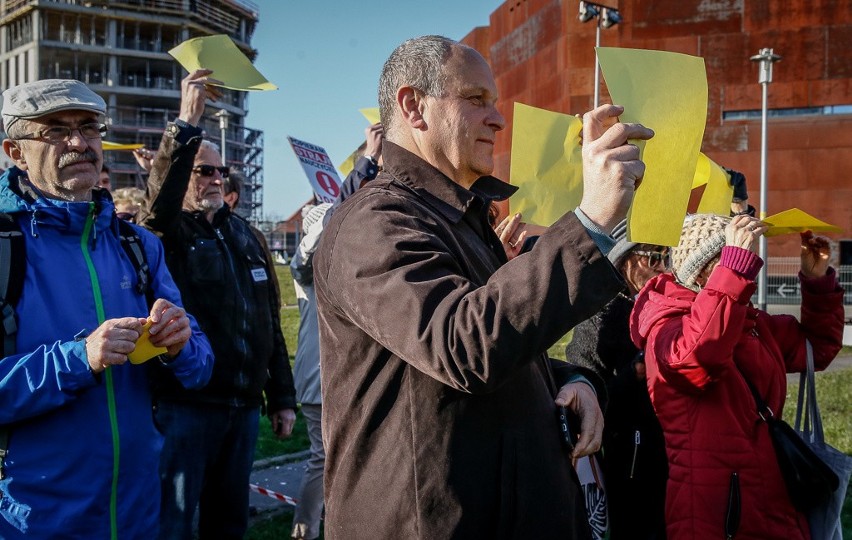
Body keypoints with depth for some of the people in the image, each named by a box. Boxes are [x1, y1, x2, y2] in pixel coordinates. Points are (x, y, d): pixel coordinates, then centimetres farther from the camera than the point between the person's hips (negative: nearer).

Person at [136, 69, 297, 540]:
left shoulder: (246, 236, 13)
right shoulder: (164, 232, -2)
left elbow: (270, 323, 15)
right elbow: (160, 195, -29)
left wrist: (282, 397, 14)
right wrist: (187, 123, -34)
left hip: (245, 406, 6)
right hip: (184, 405, -5)